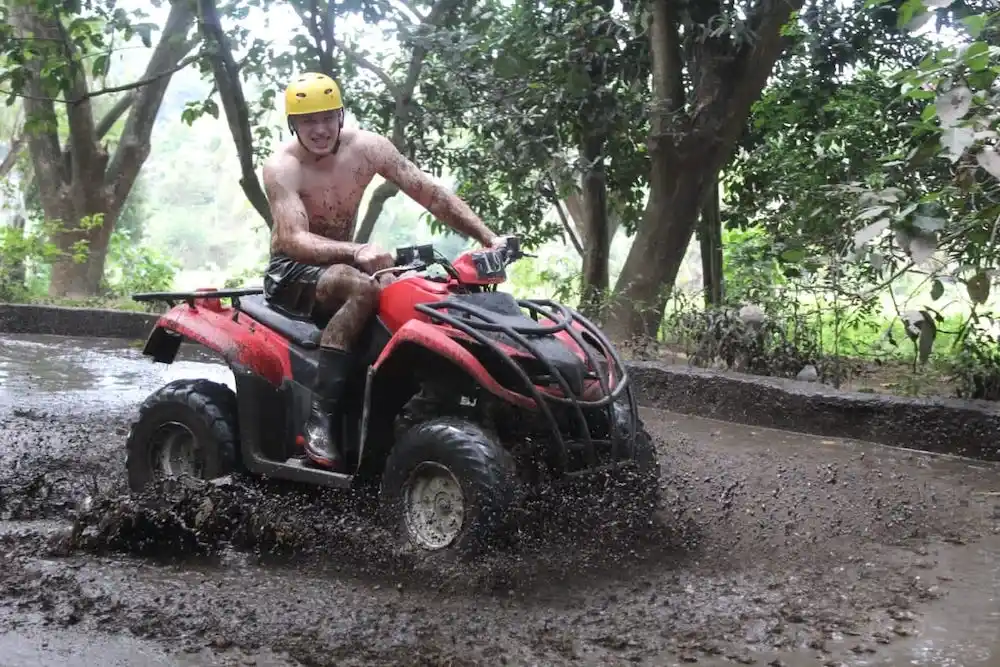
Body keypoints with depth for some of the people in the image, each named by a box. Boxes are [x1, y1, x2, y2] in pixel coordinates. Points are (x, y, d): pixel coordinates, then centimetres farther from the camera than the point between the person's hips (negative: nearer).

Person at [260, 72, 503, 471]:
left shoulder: (366, 147, -6)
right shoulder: (281, 168, -17)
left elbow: (431, 194, -7)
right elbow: (294, 240, -31)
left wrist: (487, 237, -17)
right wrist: (357, 252, -48)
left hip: (340, 262, 5)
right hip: (290, 273, -5)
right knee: (363, 289, -36)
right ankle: (320, 419, -38)